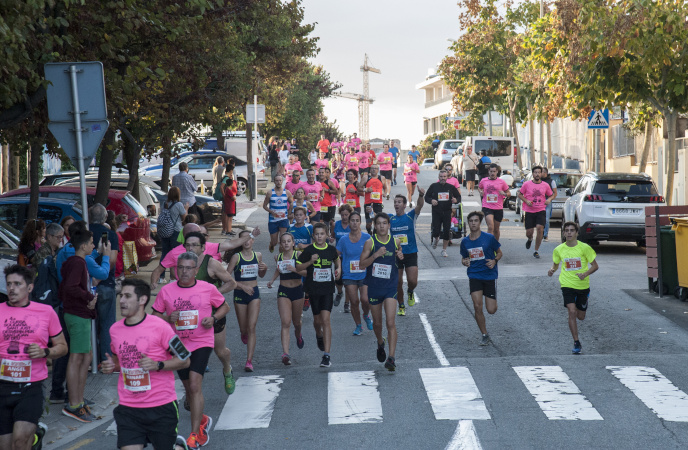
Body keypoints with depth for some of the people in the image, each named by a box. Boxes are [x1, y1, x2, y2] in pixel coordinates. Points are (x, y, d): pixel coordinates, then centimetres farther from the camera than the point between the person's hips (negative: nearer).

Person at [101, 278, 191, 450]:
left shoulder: (159, 327, -10)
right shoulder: (115, 329, 4)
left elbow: (184, 360, -7)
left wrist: (158, 365, -22)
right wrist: (111, 366, 0)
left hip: (161, 407, -4)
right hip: (128, 409, 4)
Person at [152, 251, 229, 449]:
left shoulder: (208, 289, -4)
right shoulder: (166, 291, -1)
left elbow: (225, 307, 10)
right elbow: (154, 315, 6)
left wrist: (213, 318, -10)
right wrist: (168, 318, -15)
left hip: (202, 343, -3)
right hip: (178, 345, 3)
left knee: (195, 385, -17)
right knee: (189, 388, 14)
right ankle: (203, 421, 40)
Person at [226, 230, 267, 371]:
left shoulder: (258, 255, 3)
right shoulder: (236, 257, -8)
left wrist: (264, 269, -4)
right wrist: (242, 286, -19)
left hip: (254, 293, 1)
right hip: (240, 294, -1)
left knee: (251, 327, -10)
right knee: (243, 328, 11)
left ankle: (249, 361, -11)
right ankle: (244, 334, 51)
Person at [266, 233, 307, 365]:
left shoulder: (299, 255, -8)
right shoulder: (278, 257, 2)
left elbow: (306, 273, -11)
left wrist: (295, 269, -27)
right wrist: (272, 280, 12)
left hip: (298, 290, -1)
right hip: (283, 291, 1)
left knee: (296, 322, 16)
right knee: (285, 322, -15)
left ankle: (298, 335, 54)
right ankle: (285, 353, -23)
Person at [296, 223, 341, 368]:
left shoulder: (331, 249, 0)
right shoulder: (309, 250, -5)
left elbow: (337, 259, 23)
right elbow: (298, 267, -2)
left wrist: (338, 268, 4)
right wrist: (310, 262, -18)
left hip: (328, 289, -1)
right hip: (313, 289, 1)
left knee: (325, 319, -13)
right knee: (317, 320, 14)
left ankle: (326, 355, -15)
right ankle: (319, 335, 52)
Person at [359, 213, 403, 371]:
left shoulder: (395, 242, 1)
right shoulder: (370, 242, -5)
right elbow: (361, 264, -8)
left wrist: (401, 256, -4)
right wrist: (376, 255, -22)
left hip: (390, 287, 0)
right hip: (374, 287, 0)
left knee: (390, 322, -13)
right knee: (377, 323, 15)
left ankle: (391, 358, -15)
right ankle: (380, 343, 47)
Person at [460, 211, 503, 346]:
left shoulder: (489, 238, -6)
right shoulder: (465, 242, 3)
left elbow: (499, 253, 6)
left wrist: (494, 261, -15)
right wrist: (465, 262, -7)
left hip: (490, 275, -2)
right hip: (474, 276, 2)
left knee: (491, 310, -3)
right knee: (477, 307, -13)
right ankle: (484, 335, 6)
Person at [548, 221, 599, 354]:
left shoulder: (584, 248, -9)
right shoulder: (559, 249, -2)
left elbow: (595, 266, -3)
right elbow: (556, 264, 14)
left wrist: (585, 274, -22)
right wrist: (552, 270, -10)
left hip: (583, 285, 0)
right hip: (567, 285, 0)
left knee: (580, 317, 10)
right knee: (572, 311, -18)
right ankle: (576, 343, -9)